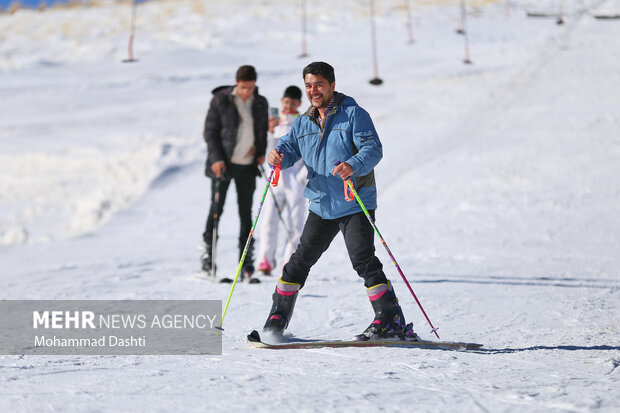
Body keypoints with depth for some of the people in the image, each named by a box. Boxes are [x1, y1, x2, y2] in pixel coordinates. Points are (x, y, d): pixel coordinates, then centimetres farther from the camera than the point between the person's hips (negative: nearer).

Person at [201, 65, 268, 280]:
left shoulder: (260, 104, 6)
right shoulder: (221, 100, -5)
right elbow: (210, 131, -4)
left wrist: (261, 152, 3)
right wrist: (216, 158, -13)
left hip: (248, 166, 3)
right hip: (223, 164, -3)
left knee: (246, 212, 4)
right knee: (216, 208, -1)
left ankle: (246, 260, 8)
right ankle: (208, 251, 12)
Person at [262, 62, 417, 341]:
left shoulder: (353, 114, -7)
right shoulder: (304, 123, 12)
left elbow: (373, 149, -16)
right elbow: (290, 147, 12)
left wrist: (354, 166, -37)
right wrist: (278, 156, -14)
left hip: (355, 204, -6)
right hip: (321, 205, 6)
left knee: (363, 258, -16)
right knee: (301, 259, 8)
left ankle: (391, 321, -13)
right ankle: (277, 320, 19)